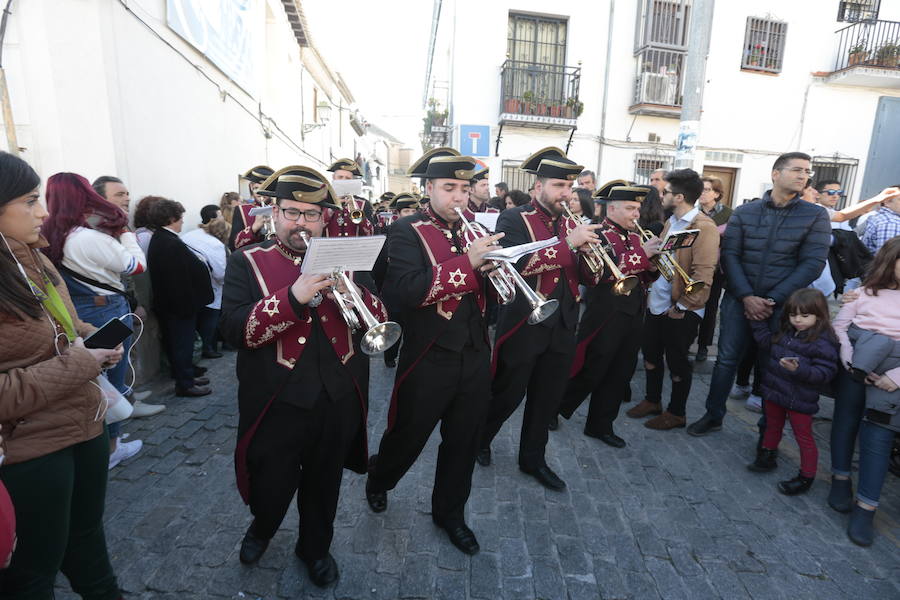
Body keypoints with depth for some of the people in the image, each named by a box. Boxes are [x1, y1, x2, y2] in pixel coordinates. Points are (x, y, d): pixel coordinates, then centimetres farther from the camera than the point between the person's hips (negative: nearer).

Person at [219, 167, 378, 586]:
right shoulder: (247, 263, -3)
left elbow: (380, 320, -1)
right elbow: (234, 330, -17)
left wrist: (353, 294, -22)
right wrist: (293, 297, -29)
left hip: (339, 404, 3)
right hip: (277, 405, -2)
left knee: (324, 485, 20)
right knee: (272, 489, 15)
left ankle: (315, 547, 48)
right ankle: (262, 528, 51)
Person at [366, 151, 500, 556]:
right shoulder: (408, 231, -10)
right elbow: (405, 291, -25)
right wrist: (467, 262, -28)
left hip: (476, 355, 5)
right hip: (429, 359, -4)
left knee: (464, 441, 17)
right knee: (407, 436, 15)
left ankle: (450, 512, 41)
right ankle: (379, 480, 48)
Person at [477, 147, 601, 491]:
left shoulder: (572, 225, 10)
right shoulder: (514, 220, -8)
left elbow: (588, 278, 10)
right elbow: (517, 264, -25)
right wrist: (567, 243, -26)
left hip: (562, 327, 6)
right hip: (523, 326, -6)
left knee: (547, 398, 15)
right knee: (508, 394, 9)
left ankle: (533, 459, 34)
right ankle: (480, 440, 35)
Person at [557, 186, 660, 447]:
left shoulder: (636, 237, 15)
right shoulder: (597, 235, -8)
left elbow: (644, 277, 17)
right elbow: (601, 272, -24)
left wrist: (653, 264, -4)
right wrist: (641, 254, -24)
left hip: (634, 318, 7)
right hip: (605, 318, -7)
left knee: (620, 375, 13)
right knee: (590, 374, 3)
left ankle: (601, 425, 27)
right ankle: (557, 409, 25)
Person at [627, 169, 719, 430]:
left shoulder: (703, 227, -17)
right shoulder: (671, 222, 10)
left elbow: (703, 274, -22)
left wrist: (681, 306, -19)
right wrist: (650, 286, 8)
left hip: (680, 310, -8)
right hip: (657, 303, 8)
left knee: (677, 362, 7)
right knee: (650, 354, 18)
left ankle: (676, 413, 25)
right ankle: (652, 401, 37)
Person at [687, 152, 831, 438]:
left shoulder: (816, 216, 1)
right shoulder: (744, 212, 3)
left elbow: (812, 264, -7)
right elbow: (730, 255, -3)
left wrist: (772, 300, -14)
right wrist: (747, 297, -14)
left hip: (782, 305, -1)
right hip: (739, 299, 1)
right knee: (726, 359, 6)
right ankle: (713, 416, 21)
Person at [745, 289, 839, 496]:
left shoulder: (823, 342, -19)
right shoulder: (786, 332, 2)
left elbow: (825, 372, -23)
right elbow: (767, 343, 17)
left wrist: (799, 369, -38)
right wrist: (757, 319, 12)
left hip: (799, 400, -7)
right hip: (774, 392, 7)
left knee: (803, 436, 8)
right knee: (773, 426, 24)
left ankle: (806, 478, 23)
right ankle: (767, 457, 44)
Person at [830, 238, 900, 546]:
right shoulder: (866, 292, 8)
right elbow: (839, 325, 4)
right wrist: (849, 359, -10)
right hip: (857, 365, 1)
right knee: (846, 421, 12)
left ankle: (866, 508, 4)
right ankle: (840, 479, 30)